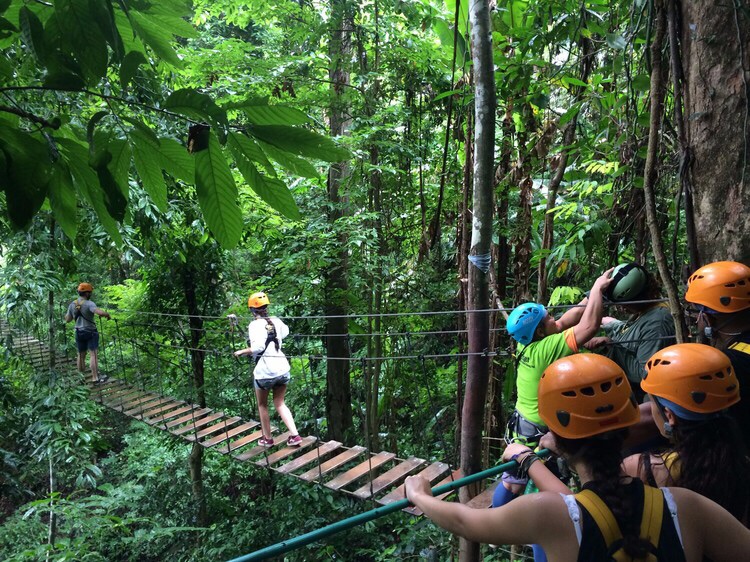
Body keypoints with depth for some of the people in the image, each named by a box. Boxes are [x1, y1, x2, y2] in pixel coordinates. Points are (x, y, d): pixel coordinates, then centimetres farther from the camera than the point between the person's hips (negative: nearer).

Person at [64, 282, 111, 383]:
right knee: (94, 354, -5)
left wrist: (67, 313, 30)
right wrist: (108, 315, -15)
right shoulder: (89, 304, -18)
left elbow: (67, 319, 11)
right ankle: (95, 378, -7)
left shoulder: (72, 305, 3)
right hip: (91, 332, -6)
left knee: (81, 355, 17)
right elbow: (100, 312, -34)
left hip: (79, 332, 7)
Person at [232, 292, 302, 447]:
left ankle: (268, 439, 27)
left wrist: (241, 352, -12)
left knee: (262, 405, 17)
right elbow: (285, 331, 27)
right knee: (280, 404, 17)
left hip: (265, 371, -5)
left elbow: (258, 347, -25)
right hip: (283, 368, 5)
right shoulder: (276, 321, 6)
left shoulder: (256, 324, -12)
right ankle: (294, 435, 6)